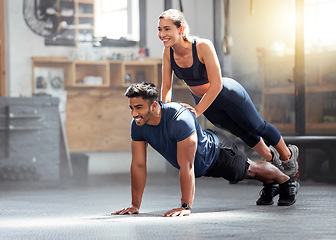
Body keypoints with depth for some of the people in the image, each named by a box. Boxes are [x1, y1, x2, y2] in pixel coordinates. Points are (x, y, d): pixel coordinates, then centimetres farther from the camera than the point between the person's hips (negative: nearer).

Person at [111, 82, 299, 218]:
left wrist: (186, 206, -47)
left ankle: (287, 182, 50)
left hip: (217, 153, -6)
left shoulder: (180, 119, -47)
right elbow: (138, 165, -17)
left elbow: (186, 166, -46)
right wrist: (135, 205, -17)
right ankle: (270, 186, 60)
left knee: (249, 169, 21)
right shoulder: (138, 125, -26)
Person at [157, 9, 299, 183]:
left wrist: (197, 111, -39)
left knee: (257, 127, 18)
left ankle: (288, 154, 45)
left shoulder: (203, 47, -36)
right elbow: (166, 87, -9)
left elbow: (216, 85, -37)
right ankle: (270, 157, 52)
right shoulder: (168, 52, -19)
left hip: (228, 95, -5)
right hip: (204, 101, 5)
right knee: (243, 134, 25)